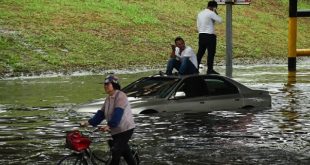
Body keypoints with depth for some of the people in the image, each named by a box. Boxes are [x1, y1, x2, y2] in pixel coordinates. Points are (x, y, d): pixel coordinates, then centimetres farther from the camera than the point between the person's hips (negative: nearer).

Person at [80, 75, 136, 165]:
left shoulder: (120, 96, -17)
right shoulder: (108, 98, 9)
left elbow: (118, 114, -28)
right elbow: (101, 113, 7)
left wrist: (109, 126, -35)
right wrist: (88, 122, -1)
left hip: (125, 129, -9)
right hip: (116, 130, 9)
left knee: (116, 152, -12)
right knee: (125, 151, 16)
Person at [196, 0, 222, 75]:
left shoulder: (200, 13, 14)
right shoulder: (211, 13, -10)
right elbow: (220, 20, -12)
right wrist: (216, 12, -3)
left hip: (201, 35, 7)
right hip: (210, 35, -7)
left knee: (200, 52, 11)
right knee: (211, 52, -2)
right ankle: (210, 70, -2)